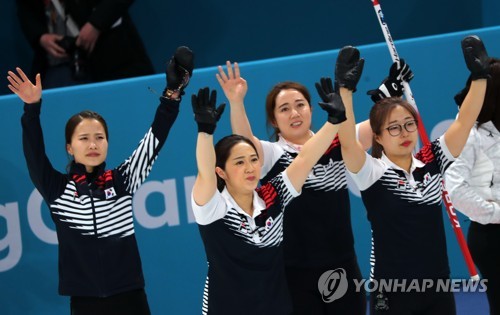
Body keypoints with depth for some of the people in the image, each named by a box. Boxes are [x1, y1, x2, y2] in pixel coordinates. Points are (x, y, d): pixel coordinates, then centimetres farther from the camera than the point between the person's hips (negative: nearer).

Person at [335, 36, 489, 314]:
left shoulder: (432, 162, 5)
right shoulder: (373, 173, -7)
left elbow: (465, 122, -1)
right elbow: (348, 142, -25)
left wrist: (480, 75, -13)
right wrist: (345, 88, -35)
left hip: (437, 288, 4)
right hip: (391, 292, -4)